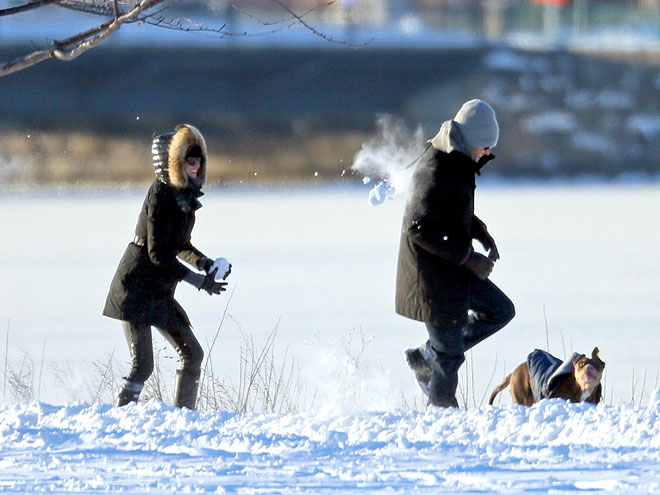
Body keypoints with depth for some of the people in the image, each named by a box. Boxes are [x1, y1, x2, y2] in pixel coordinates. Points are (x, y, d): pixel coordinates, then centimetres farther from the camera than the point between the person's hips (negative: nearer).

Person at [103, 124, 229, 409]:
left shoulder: (184, 195, 11)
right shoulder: (162, 195, -16)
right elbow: (158, 253, -20)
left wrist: (205, 263, 4)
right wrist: (199, 281, -18)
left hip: (160, 294, 9)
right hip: (136, 288, -9)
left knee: (192, 354, 8)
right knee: (142, 364, -15)